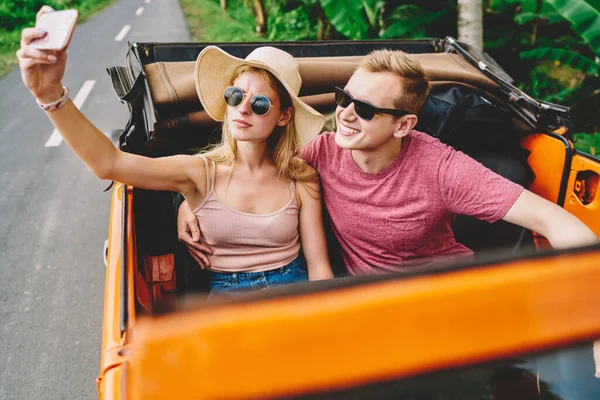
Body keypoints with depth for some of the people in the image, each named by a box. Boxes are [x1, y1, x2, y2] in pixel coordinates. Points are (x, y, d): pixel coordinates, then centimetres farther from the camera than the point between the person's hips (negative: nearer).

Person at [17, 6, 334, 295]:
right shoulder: (200, 172, -7)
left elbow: (319, 266, -3)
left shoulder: (301, 179, -4)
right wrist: (50, 93, -35)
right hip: (224, 291, 2)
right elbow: (108, 162, -22)